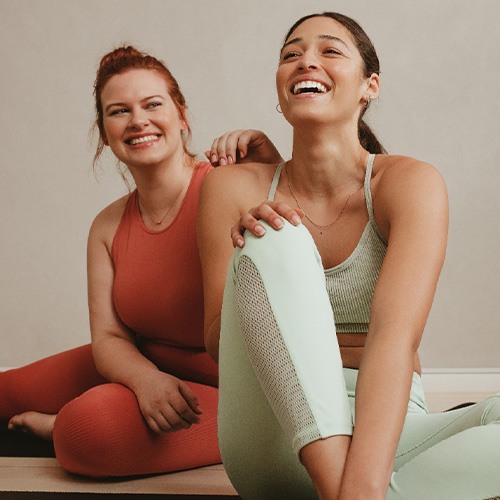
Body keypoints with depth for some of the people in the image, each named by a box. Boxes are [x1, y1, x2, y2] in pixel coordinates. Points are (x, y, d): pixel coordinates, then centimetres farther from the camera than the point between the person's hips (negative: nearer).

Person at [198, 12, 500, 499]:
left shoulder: (410, 183, -5)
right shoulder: (234, 188, 1)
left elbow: (396, 337, -21)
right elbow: (218, 344, 2)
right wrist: (246, 254, -19)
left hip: (385, 439, -1)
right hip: (273, 436, 1)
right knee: (275, 241, -23)